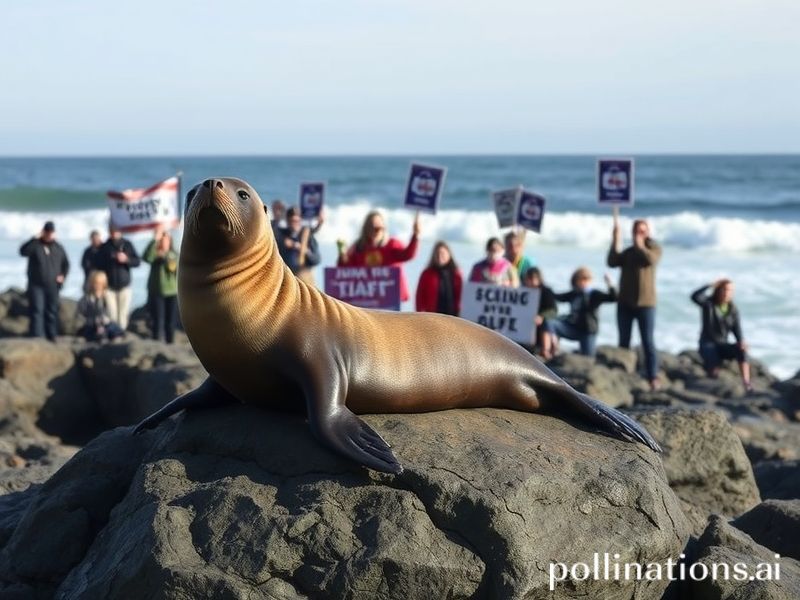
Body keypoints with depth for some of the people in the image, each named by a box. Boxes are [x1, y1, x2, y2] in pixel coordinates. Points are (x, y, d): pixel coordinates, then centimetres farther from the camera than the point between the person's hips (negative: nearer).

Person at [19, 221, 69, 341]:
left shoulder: (58, 248, 8)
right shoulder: (35, 245, -3)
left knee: (52, 312, 9)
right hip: (36, 285, -4)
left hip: (53, 286, 4)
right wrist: (35, 239, -26)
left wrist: (63, 275, 3)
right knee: (37, 311, -11)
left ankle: (51, 337, 18)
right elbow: (23, 251, -23)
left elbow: (66, 264, 19)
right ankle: (37, 337, -14)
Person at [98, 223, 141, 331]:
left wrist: (127, 259, -16)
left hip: (124, 285, 0)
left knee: (123, 313, -3)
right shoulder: (104, 247, 4)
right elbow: (99, 264, 9)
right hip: (109, 286, 0)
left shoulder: (127, 245, 5)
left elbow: (137, 261, 1)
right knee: (112, 314, -6)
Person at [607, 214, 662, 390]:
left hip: (645, 303, -4)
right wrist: (616, 242, -10)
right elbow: (612, 262, -4)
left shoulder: (654, 248, 5)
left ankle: (653, 378, -7)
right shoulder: (627, 252, 14)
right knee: (623, 342, 4)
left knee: (648, 342, -6)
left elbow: (652, 259, -18)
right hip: (625, 303, 4)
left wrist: (640, 246, -13)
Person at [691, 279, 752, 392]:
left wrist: (741, 342, -25)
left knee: (742, 349, -29)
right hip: (707, 344, -3)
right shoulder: (708, 302, -10)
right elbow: (695, 297, -31)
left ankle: (746, 383, -36)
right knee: (714, 373, -29)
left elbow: (737, 331, -4)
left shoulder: (733, 309, 0)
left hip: (722, 346, 3)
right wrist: (711, 285, -31)